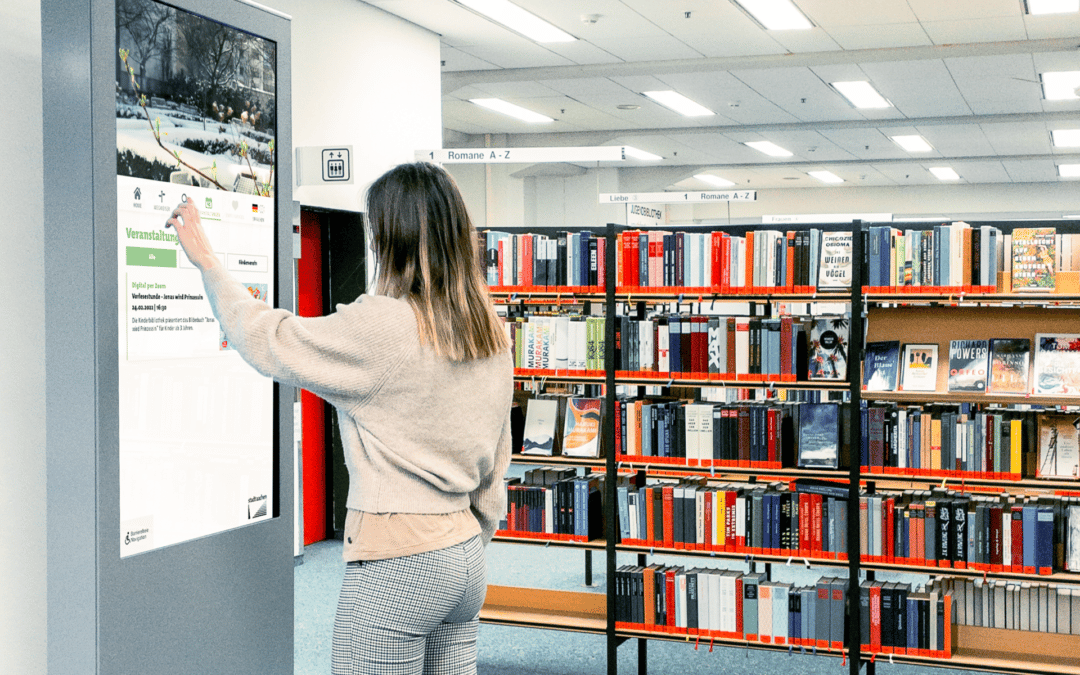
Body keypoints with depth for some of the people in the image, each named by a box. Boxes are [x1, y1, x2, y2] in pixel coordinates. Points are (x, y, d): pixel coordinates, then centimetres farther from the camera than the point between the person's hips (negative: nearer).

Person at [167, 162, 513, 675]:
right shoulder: (491, 335, 6)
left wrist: (206, 262, 7)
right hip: (466, 556, 8)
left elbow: (267, 340, -6)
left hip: (397, 561, -8)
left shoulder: (378, 326, -17)